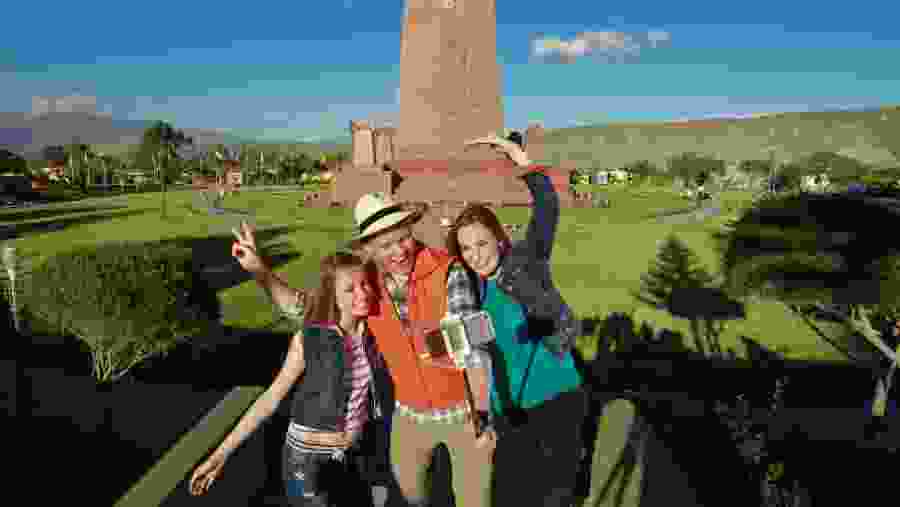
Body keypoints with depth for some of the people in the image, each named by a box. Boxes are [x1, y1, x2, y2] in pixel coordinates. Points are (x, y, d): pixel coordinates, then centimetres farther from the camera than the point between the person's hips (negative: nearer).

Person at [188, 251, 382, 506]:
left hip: (352, 455, 5)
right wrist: (219, 455, -15)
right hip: (308, 460, -4)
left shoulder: (371, 330, -9)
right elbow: (271, 398, -14)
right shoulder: (309, 340, -20)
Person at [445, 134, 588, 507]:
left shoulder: (525, 261, -9)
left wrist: (513, 151, -17)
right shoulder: (469, 285, 3)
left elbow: (547, 206, -18)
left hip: (554, 400, -4)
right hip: (507, 412, 5)